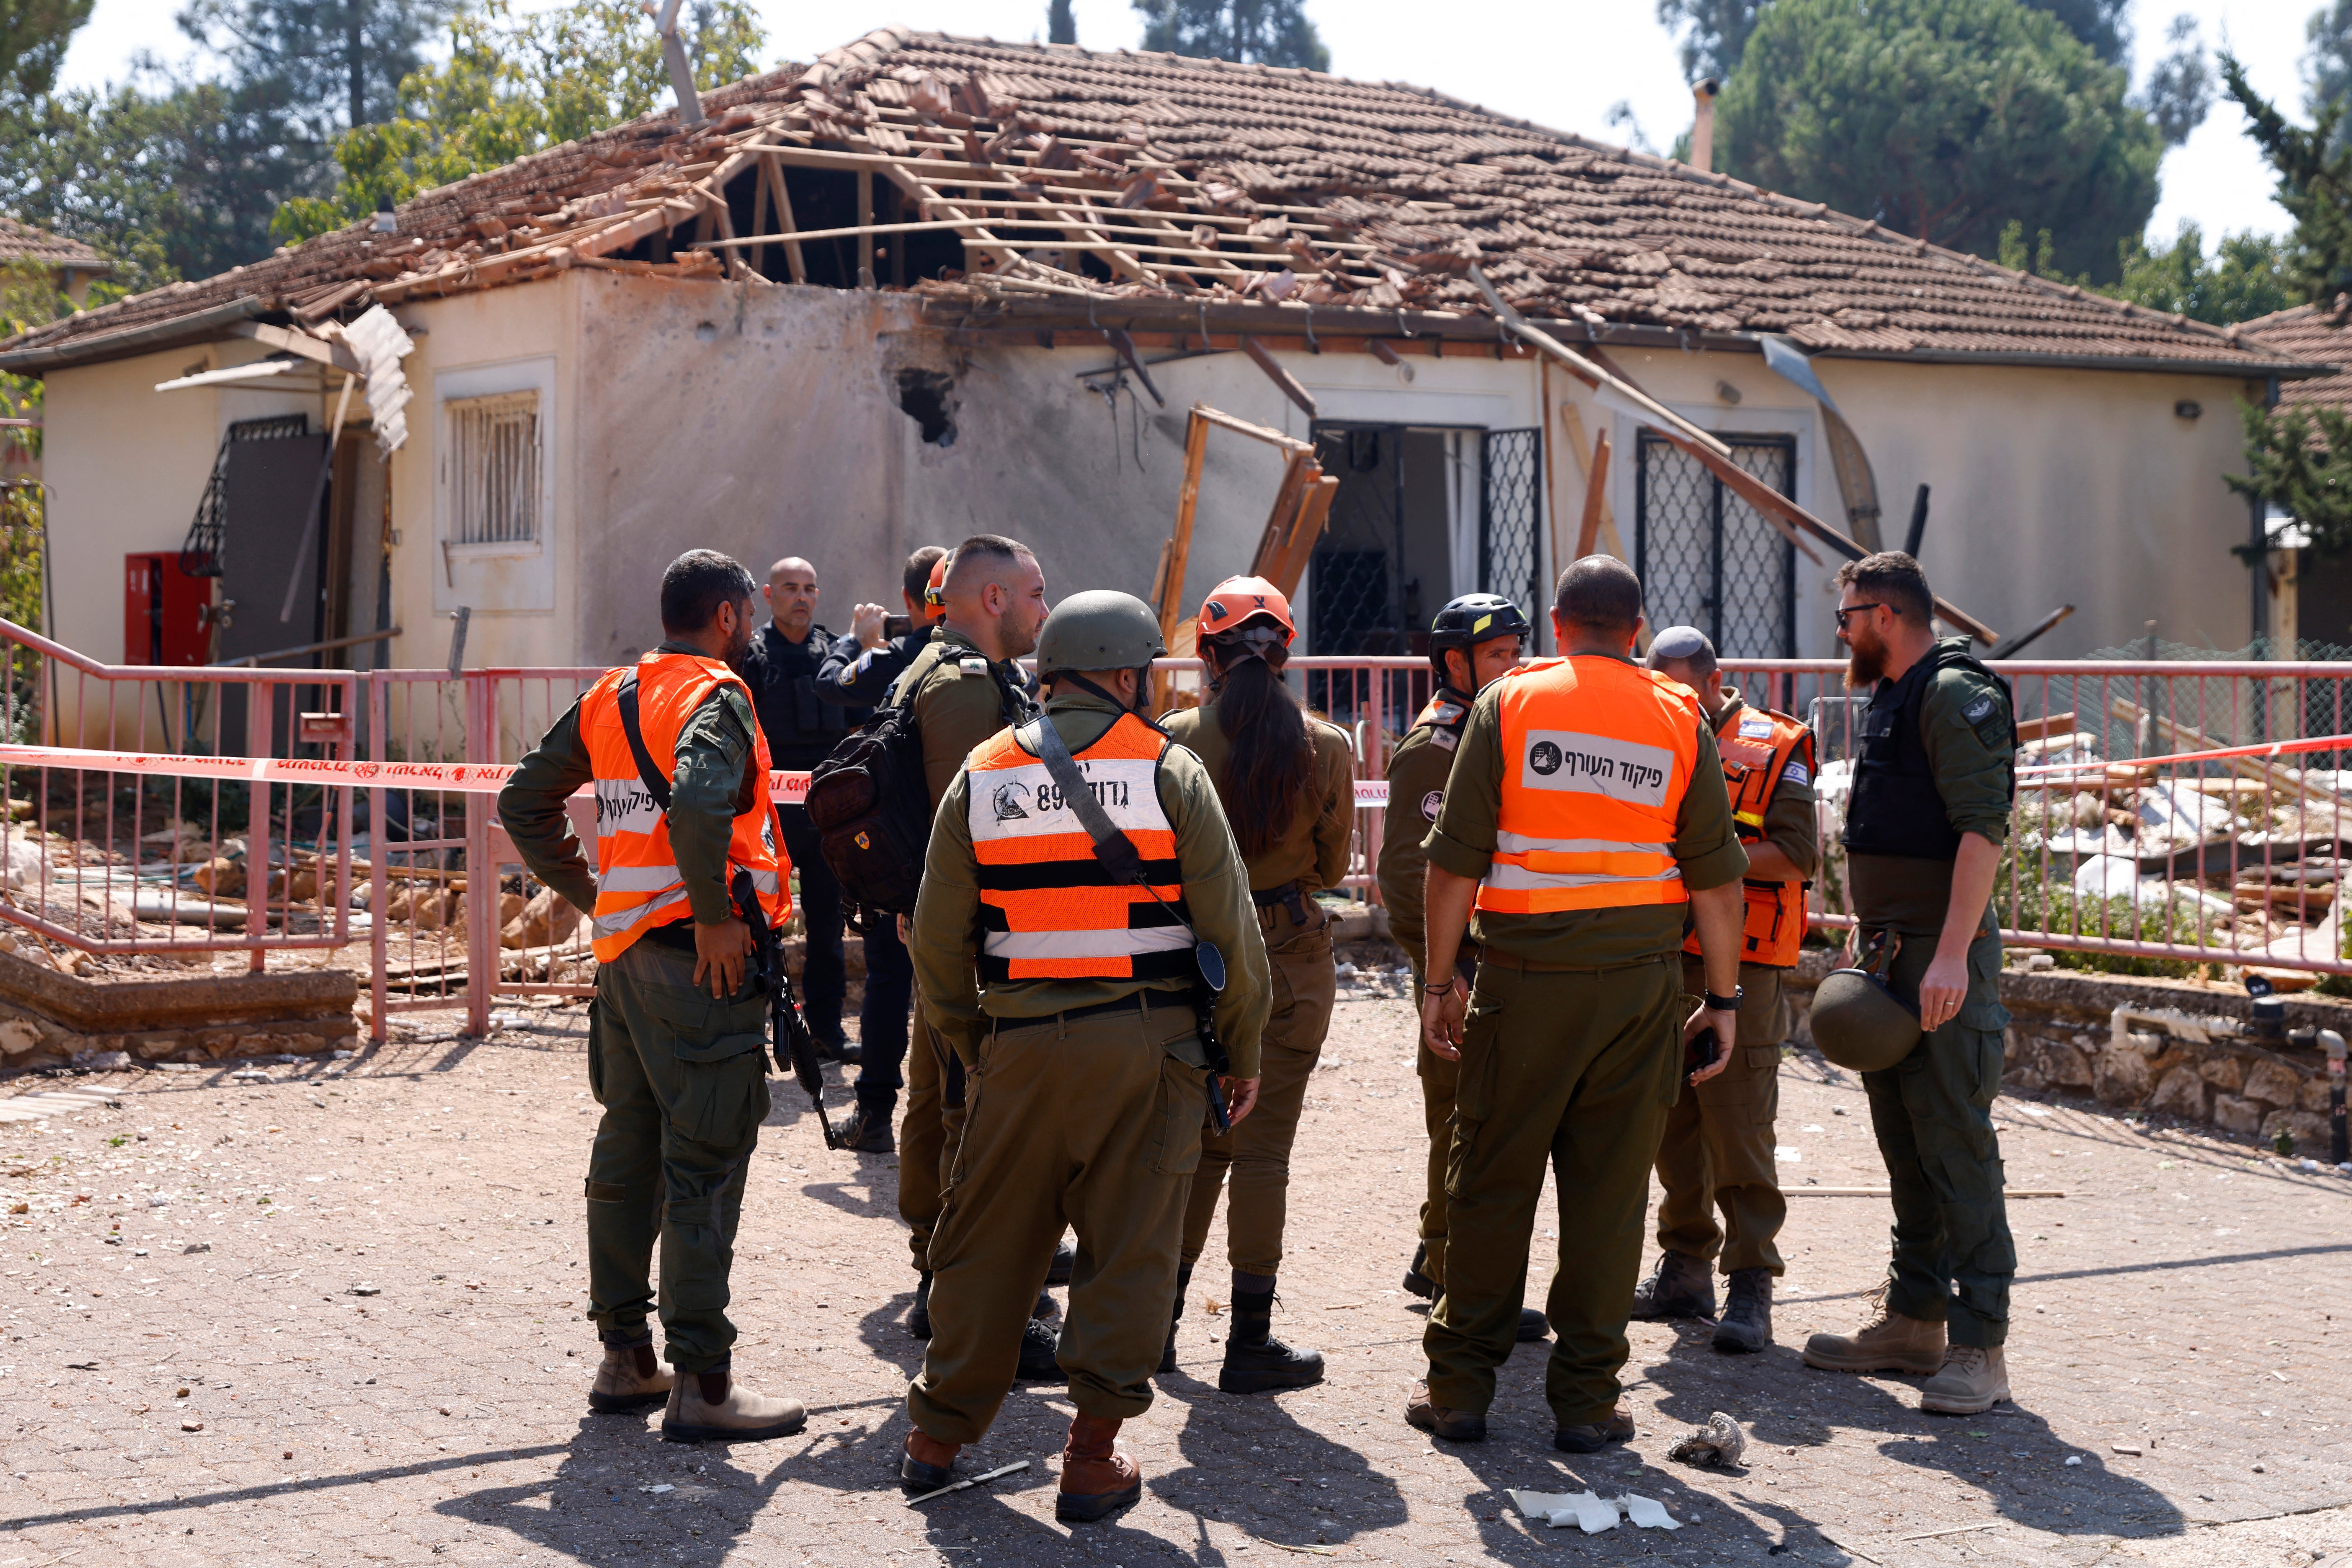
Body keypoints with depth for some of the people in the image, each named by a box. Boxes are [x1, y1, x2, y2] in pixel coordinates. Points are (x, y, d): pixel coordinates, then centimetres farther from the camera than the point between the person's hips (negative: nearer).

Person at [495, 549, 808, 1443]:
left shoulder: (611, 697, 13)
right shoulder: (716, 699, -11)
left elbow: (524, 804, 19)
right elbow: (698, 806, -31)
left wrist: (588, 894, 17)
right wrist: (715, 916, -20)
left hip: (623, 949, 8)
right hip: (703, 960, -8)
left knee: (628, 1150, 15)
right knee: (705, 1165, -5)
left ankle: (624, 1355, 23)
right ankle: (701, 1383, -3)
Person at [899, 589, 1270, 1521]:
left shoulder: (981, 776, 7)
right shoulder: (1167, 770, -2)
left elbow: (938, 940, 8)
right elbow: (1228, 925, -3)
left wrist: (969, 1046, 19)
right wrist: (1242, 1052, 7)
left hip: (1020, 1046, 3)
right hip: (1145, 1043, -3)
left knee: (988, 1244, 14)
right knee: (1127, 1251, 4)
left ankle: (939, 1435, 22)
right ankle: (1094, 1460, 4)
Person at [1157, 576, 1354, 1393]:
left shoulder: (1176, 739, -9)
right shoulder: (1327, 748, -8)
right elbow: (1332, 867, 3)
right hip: (1291, 953, -1)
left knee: (1197, 1141, 16)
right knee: (1264, 1148, 4)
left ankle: (1159, 1321, 22)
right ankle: (1250, 1342, 8)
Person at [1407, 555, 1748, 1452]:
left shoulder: (1509, 704, 0)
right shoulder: (1680, 720, 5)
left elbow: (1456, 861, -2)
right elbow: (1715, 875, 3)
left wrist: (1440, 980, 4)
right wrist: (1724, 997, 10)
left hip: (1526, 974, -1)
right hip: (1642, 977, 1)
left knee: (1493, 1182, 7)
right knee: (1609, 1191, 6)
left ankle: (1459, 1385, 12)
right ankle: (1588, 1400, 10)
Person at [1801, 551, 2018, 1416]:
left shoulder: (1955, 696, -13)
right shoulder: (1893, 697, 18)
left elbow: (1982, 829, -21)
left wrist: (1951, 955, -27)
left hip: (1943, 959, -10)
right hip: (1893, 955, 10)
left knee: (1956, 1147, -8)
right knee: (1904, 1142, 14)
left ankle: (1978, 1345, -5)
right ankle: (1913, 1318, 23)